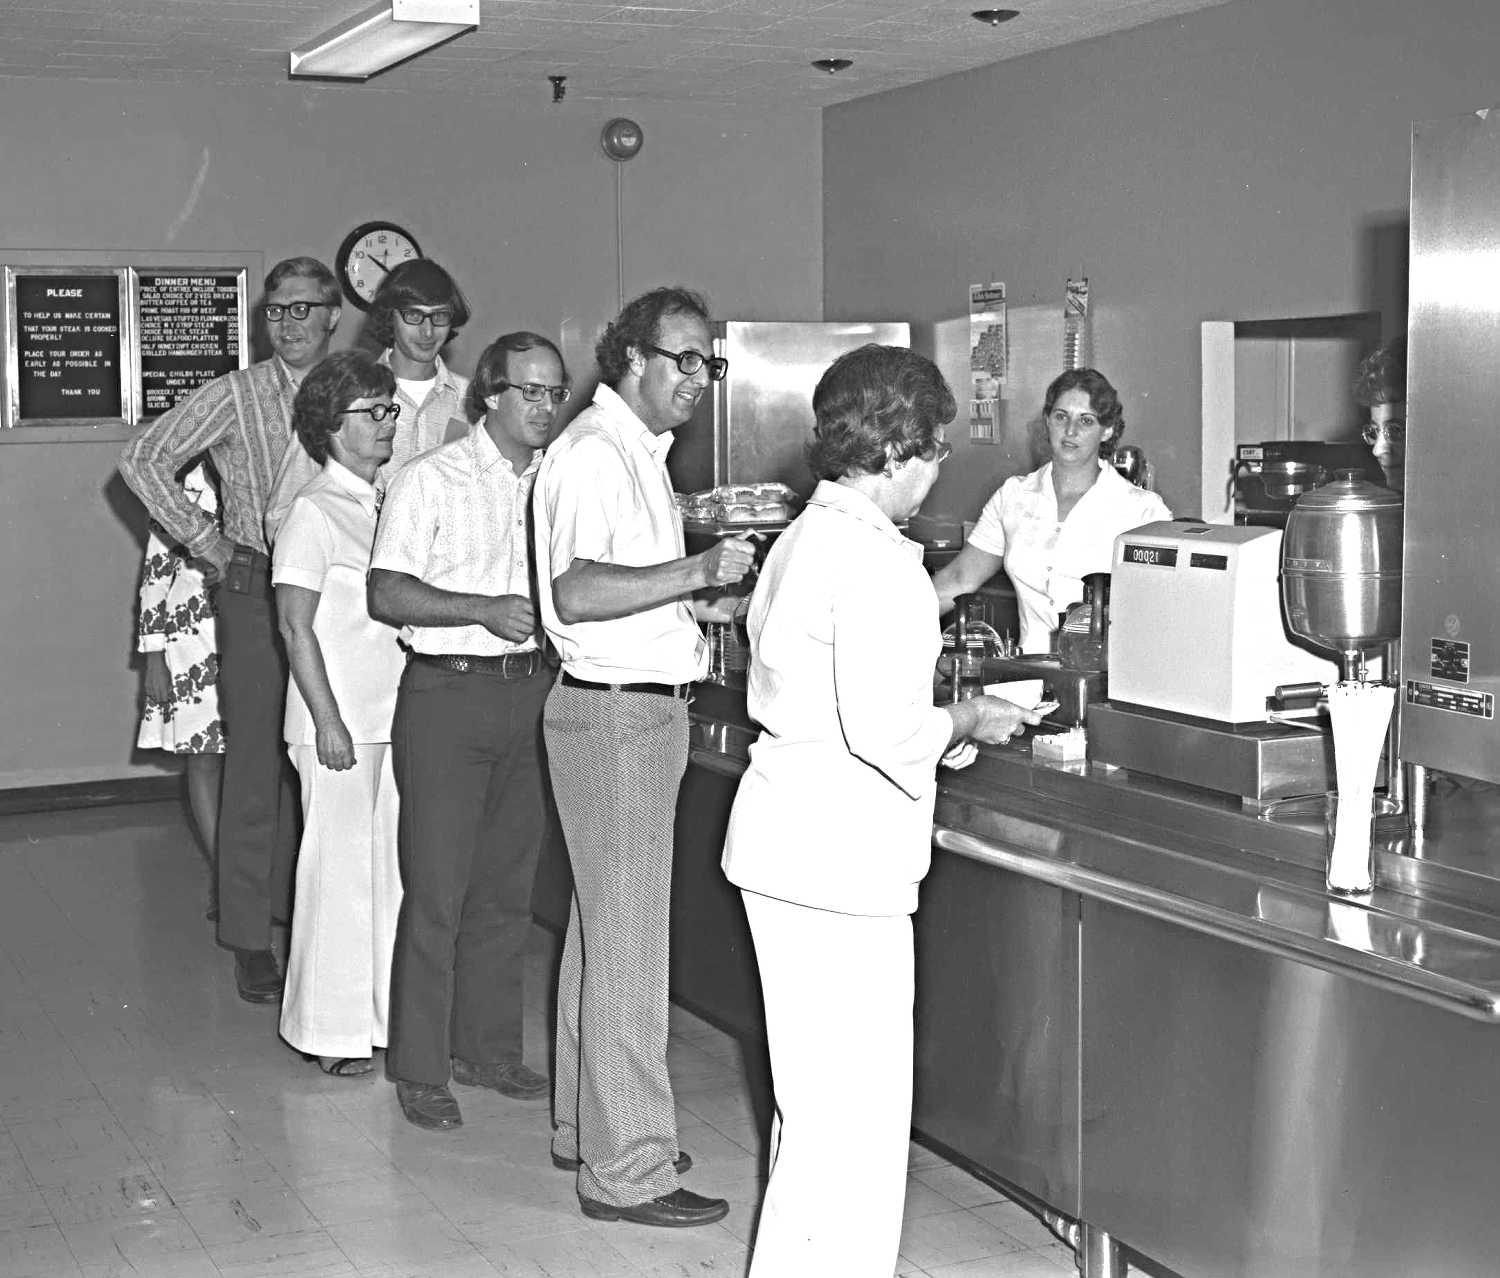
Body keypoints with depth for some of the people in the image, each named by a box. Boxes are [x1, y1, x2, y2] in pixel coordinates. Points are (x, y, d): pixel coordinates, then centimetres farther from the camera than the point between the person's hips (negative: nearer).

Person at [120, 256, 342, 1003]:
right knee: (256, 767, -1)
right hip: (257, 592, -3)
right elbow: (143, 459, -3)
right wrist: (204, 541, -6)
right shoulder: (236, 395, -3)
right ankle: (249, 940, 6)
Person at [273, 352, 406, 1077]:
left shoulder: (391, 505, 10)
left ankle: (384, 1015, 21)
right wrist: (329, 721, -15)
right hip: (339, 722, -7)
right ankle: (330, 1030, 13)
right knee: (340, 868, 1)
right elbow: (295, 624, -12)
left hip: (396, 712, 7)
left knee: (395, 866, 10)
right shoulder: (314, 513, -10)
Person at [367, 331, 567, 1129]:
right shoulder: (432, 480, -5)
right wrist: (486, 609, -20)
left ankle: (488, 1048, 25)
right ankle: (420, 1070, 9)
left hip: (530, 691, 5)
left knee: (508, 884, 12)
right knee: (436, 890, -2)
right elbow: (386, 594, -10)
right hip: (447, 694, -5)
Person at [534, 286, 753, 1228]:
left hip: (642, 712, 11)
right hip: (615, 714, -10)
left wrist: (696, 606, 13)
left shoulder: (640, 451, 18)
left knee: (601, 929, 17)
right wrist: (695, 570, -28)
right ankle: (625, 1169, 1)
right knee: (627, 945, -6)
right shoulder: (595, 451, -15)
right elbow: (577, 592, -27)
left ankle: (585, 1126, 28)